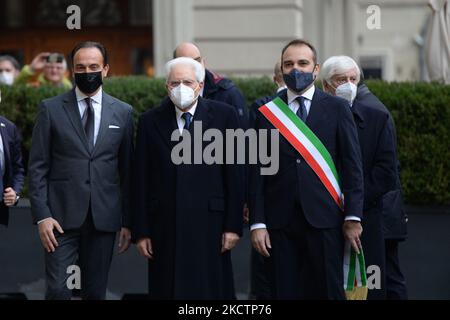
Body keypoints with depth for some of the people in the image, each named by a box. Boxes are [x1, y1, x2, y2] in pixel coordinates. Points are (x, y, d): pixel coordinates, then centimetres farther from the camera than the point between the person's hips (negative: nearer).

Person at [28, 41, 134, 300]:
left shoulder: (123, 112, 8)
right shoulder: (51, 109, 3)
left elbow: (127, 170, 10)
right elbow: (38, 167, 1)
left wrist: (128, 221, 7)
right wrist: (42, 215, -8)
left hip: (104, 217, 2)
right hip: (62, 217, -2)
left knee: (96, 292, 6)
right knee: (58, 290, -9)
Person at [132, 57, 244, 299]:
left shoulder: (223, 116, 4)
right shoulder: (150, 121, 8)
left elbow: (235, 175, 1)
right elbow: (141, 180, 7)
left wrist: (233, 225, -3)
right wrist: (141, 231, 3)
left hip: (209, 225, -1)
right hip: (165, 228, 1)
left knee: (211, 291, 0)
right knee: (167, 290, 2)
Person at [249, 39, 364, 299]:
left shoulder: (337, 109, 5)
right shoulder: (267, 113, 9)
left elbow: (352, 165, 3)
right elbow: (257, 171, 7)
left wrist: (353, 217, -4)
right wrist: (257, 223, 0)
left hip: (325, 219, -1)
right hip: (281, 222, 1)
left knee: (329, 291, -1)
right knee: (285, 292, 2)